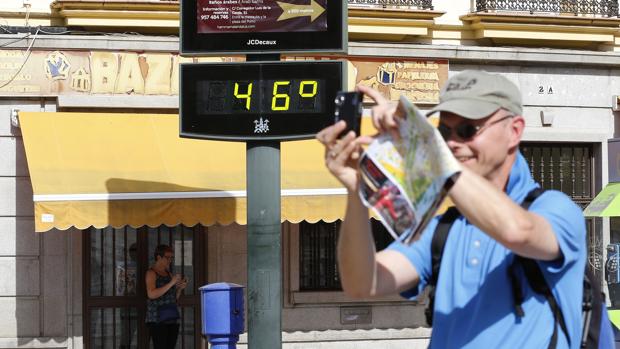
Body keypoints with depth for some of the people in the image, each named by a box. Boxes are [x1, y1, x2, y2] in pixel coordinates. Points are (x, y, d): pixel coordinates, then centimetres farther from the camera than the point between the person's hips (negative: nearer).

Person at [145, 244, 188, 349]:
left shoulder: (169, 274, 18)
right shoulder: (151, 273, -2)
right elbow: (151, 294, -17)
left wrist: (180, 288, 3)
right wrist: (171, 283, -17)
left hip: (172, 319, 7)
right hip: (157, 319, -7)